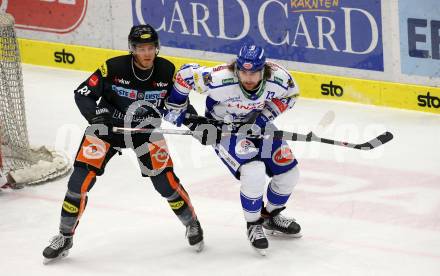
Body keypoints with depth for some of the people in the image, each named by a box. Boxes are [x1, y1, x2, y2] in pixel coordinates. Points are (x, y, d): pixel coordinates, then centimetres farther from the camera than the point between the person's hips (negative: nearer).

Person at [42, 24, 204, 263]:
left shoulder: (166, 71, -14)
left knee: (165, 181, -5)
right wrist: (96, 116, -32)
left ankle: (192, 224, 22)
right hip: (107, 127, -1)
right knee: (81, 179, -10)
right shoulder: (113, 68, -23)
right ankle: (65, 237, 6)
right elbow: (82, 93, -16)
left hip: (146, 130, 1)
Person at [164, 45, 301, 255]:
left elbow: (290, 94, -3)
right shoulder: (220, 79, -37)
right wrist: (175, 107, -12)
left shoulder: (279, 78, -26)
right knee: (254, 173, -24)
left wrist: (265, 114, -16)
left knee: (289, 173, 4)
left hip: (256, 124, 5)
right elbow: (186, 73, -23)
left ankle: (271, 217, 33)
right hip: (223, 128, -5)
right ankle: (253, 226, 2)